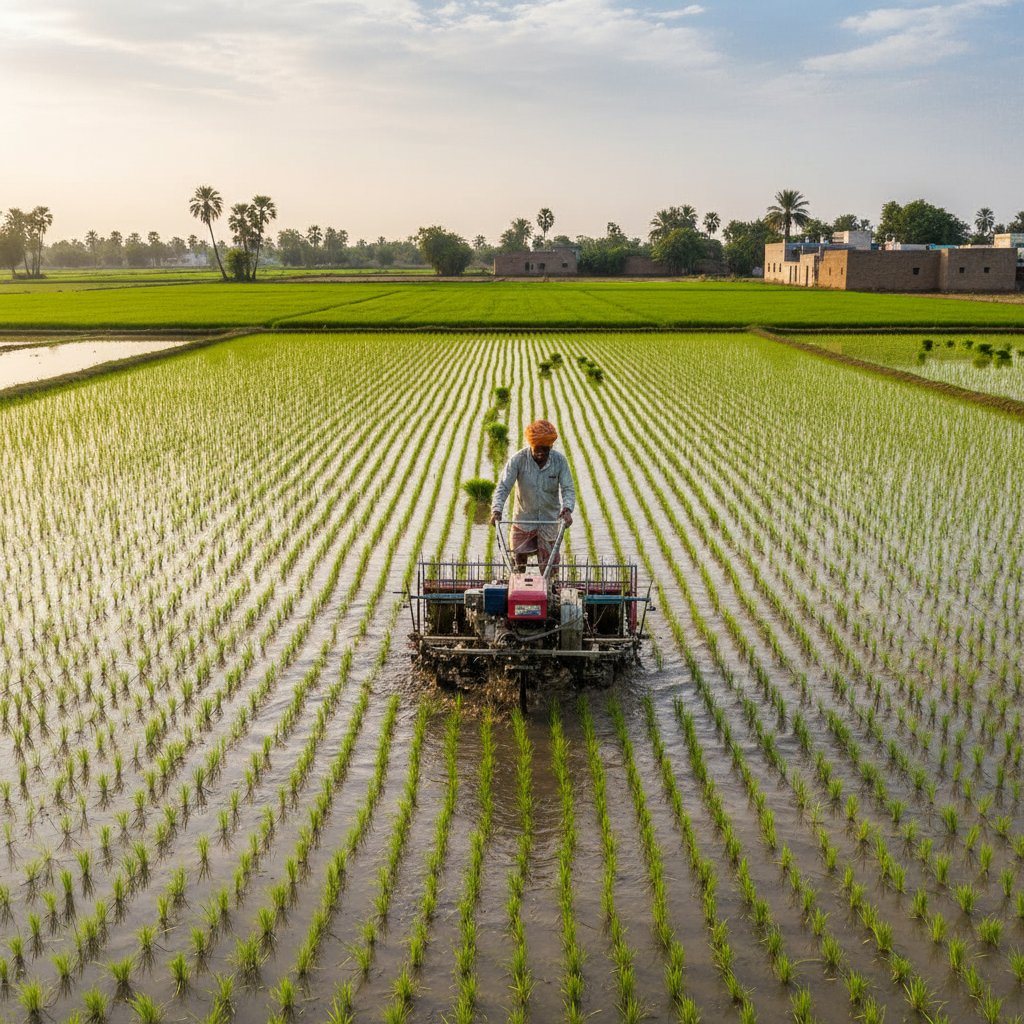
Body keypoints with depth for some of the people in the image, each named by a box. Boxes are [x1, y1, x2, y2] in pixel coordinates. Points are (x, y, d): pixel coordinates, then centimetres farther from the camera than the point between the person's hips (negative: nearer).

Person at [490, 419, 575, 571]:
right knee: (519, 560, 14)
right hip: (523, 519, 0)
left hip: (549, 520, 0)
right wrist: (496, 510, -35)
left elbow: (568, 489, -13)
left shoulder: (560, 461, -11)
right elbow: (503, 486, -19)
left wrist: (567, 509, -34)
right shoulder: (518, 460, -16)